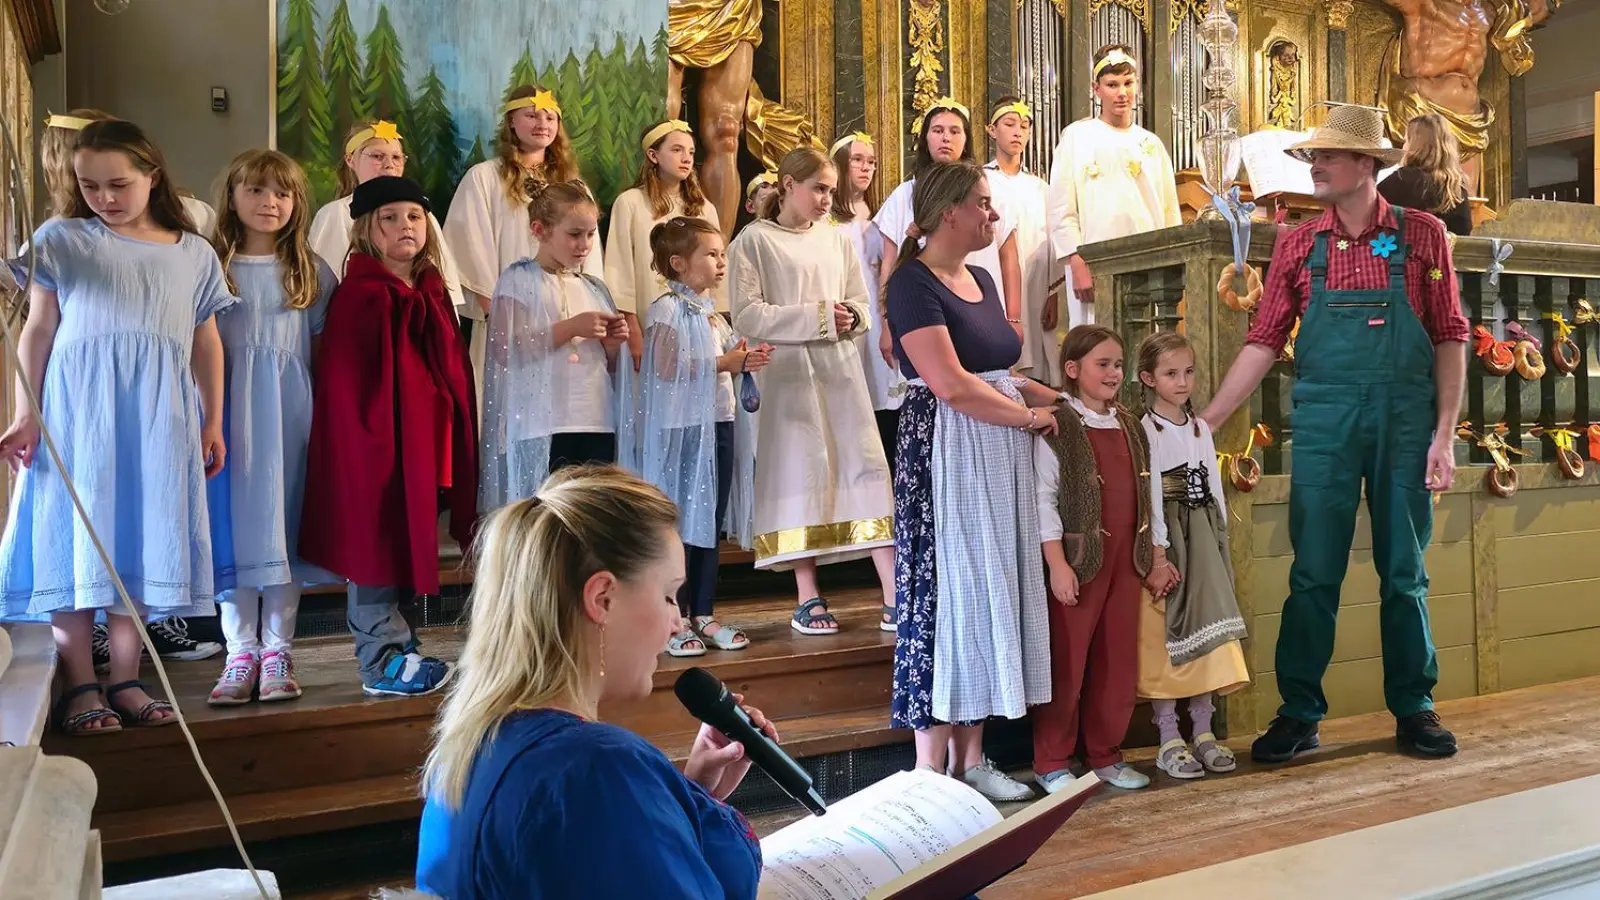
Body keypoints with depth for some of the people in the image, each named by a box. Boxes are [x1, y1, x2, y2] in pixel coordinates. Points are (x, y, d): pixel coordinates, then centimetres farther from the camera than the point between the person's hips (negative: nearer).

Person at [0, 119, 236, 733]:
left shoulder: (193, 253, 12)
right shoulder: (61, 241, 7)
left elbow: (207, 344, 14)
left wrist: (213, 422, 11)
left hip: (157, 416, 2)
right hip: (75, 407, -1)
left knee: (140, 539, 4)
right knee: (74, 538, -1)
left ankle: (125, 681, 13)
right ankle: (80, 687, 7)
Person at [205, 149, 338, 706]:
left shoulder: (312, 273, 8)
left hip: (291, 414, 0)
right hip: (231, 412, 0)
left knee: (285, 523, 2)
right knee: (234, 524, 1)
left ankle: (277, 651, 11)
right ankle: (241, 654, 9)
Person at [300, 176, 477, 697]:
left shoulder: (432, 294, 11)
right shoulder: (359, 297, -11)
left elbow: (453, 373, 15)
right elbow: (344, 386, -14)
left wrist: (450, 445, 12)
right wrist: (373, 438, -19)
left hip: (424, 443, 7)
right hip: (373, 444, -7)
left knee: (401, 549, 16)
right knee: (376, 549, 0)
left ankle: (396, 646, 28)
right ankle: (383, 665, 9)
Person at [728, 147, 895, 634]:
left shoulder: (837, 239, 15)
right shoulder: (753, 241, 0)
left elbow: (860, 302, 18)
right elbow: (747, 316, -9)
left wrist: (851, 318, -6)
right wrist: (816, 318, -13)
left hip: (841, 367, 4)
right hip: (787, 372, -4)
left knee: (867, 469, -3)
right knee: (800, 472, -1)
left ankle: (895, 596, -2)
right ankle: (808, 599, 9)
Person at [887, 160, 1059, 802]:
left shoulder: (981, 280, 16)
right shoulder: (913, 283, -10)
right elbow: (951, 384, -19)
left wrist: (1063, 398, 9)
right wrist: (1030, 416, -10)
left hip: (999, 459, 9)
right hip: (945, 455, -8)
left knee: (991, 593, 9)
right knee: (944, 594, -5)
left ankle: (971, 758, 18)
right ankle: (931, 767, 5)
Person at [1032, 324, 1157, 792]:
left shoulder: (1130, 427, 13)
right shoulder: (1058, 427, -8)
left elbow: (1143, 499, 18)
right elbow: (1044, 499, -12)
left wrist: (1155, 556, 16)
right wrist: (1057, 564, -17)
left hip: (1125, 561, 6)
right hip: (1077, 560, -6)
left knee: (1119, 663, 11)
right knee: (1067, 664, 0)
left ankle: (1106, 754, 25)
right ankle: (1051, 762, 13)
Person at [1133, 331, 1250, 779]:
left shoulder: (1201, 428, 13)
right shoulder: (1144, 431, -8)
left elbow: (1213, 487, 15)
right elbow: (1148, 495, -13)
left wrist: (1221, 545, 11)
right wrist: (1159, 554, -17)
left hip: (1203, 539, 6)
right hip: (1165, 542, -6)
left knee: (1206, 631, 6)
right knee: (1164, 637, -2)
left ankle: (1204, 731, 15)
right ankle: (1168, 739, 5)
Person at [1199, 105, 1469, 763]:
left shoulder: (1422, 235, 3)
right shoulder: (1299, 246, 6)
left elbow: (1449, 337, 2)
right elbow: (1264, 341, 3)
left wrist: (1444, 434, -5)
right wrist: (1206, 421, -3)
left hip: (1406, 420, 0)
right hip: (1324, 425, 1)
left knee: (1404, 572, 9)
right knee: (1313, 573, 3)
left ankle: (1414, 709, 22)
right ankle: (1298, 714, 12)